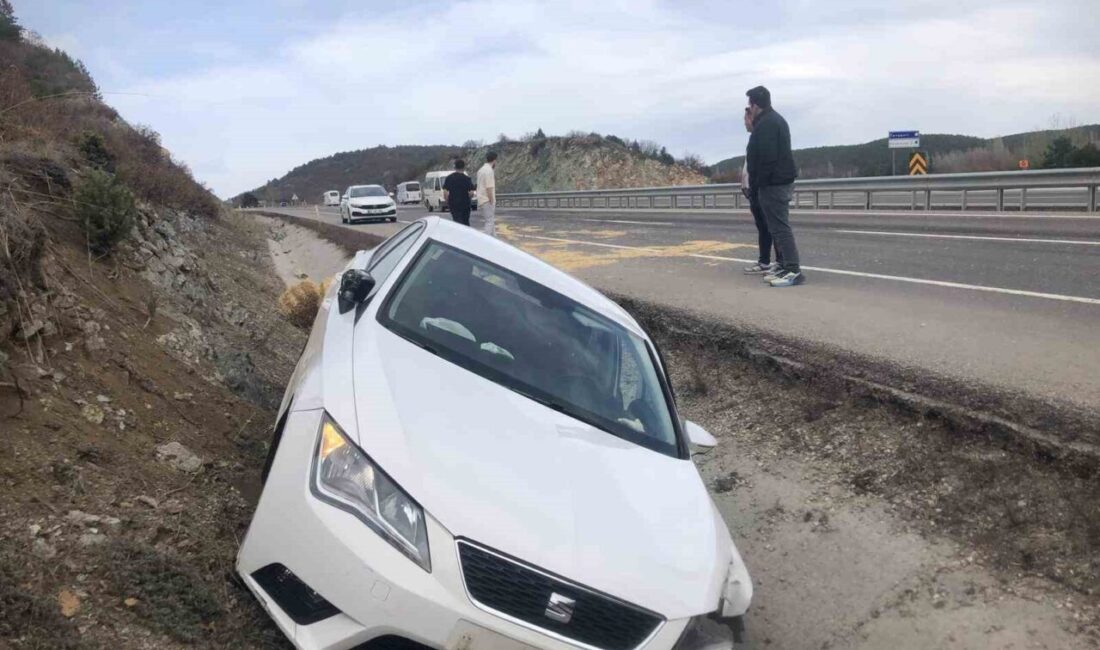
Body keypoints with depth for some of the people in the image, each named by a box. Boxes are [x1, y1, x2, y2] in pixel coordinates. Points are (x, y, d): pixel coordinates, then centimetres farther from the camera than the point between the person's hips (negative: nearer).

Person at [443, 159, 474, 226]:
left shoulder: (449, 178, 0)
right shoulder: (466, 179, -6)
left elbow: (445, 191, -2)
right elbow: (471, 192, -11)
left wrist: (447, 201, 10)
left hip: (453, 203, 1)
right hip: (465, 203, -1)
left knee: (457, 221, -1)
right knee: (466, 222, 14)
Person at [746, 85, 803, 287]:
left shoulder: (765, 124, -16)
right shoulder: (775, 119, 19)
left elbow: (766, 159, -23)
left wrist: (756, 184, -17)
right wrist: (755, 183, 19)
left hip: (772, 183, -11)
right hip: (781, 180, 11)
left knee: (780, 227, -11)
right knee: (778, 226, 14)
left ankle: (794, 271, -13)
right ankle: (786, 267, 18)